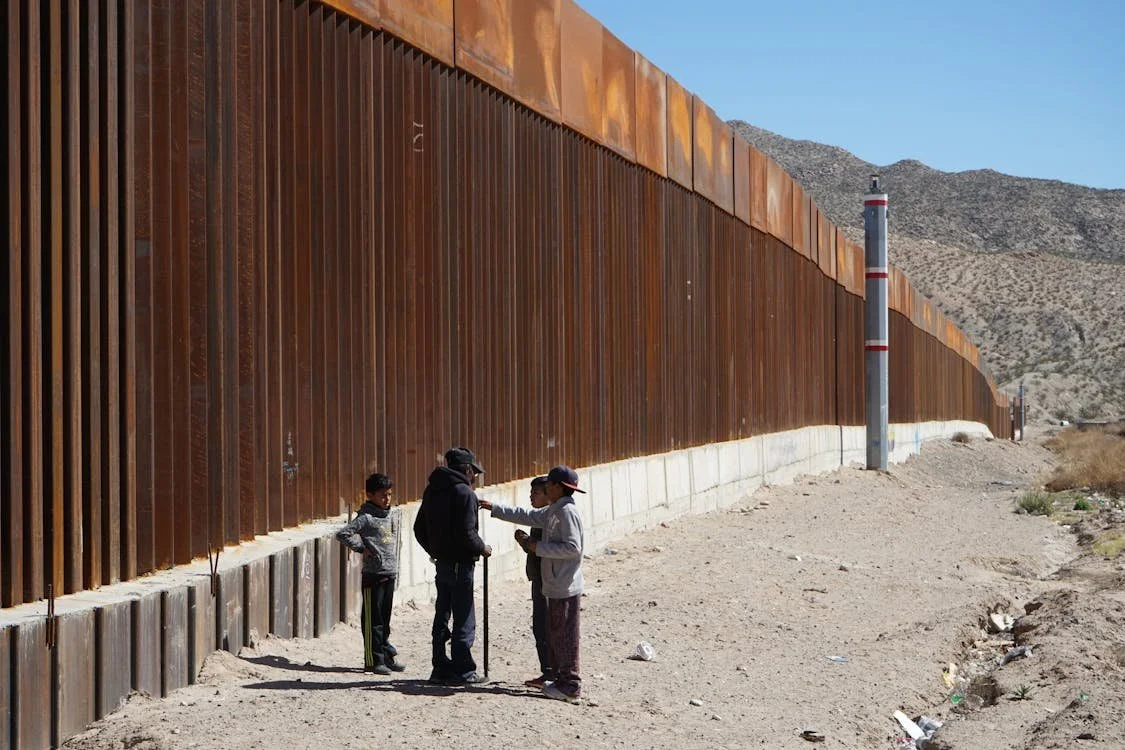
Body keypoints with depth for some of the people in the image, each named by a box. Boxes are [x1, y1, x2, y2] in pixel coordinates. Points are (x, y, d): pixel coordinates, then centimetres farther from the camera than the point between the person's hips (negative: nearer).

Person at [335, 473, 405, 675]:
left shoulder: (395, 514, 11)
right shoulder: (366, 517, -11)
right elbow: (343, 534, -17)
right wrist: (362, 548, -13)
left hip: (390, 574, 6)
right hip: (373, 574, -6)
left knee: (385, 618, 14)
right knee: (373, 619, -1)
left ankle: (387, 656, 21)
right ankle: (373, 660, 2)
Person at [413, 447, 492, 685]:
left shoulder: (432, 490, 10)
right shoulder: (464, 493, -16)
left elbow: (420, 529, 15)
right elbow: (466, 533, -22)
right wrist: (482, 548, -5)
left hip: (441, 564, 8)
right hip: (460, 565, -8)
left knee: (441, 617, 14)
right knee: (464, 621, -1)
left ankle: (441, 669, 19)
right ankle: (462, 671, 1)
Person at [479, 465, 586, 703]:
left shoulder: (567, 512, -16)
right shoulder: (553, 511, 15)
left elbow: (573, 547, -23)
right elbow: (527, 516, 26)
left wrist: (539, 547, -18)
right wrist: (494, 508, 26)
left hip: (566, 587, -10)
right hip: (556, 586, 10)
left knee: (564, 636, -5)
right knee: (555, 636, 15)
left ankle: (571, 686, -1)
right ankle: (562, 680, 21)